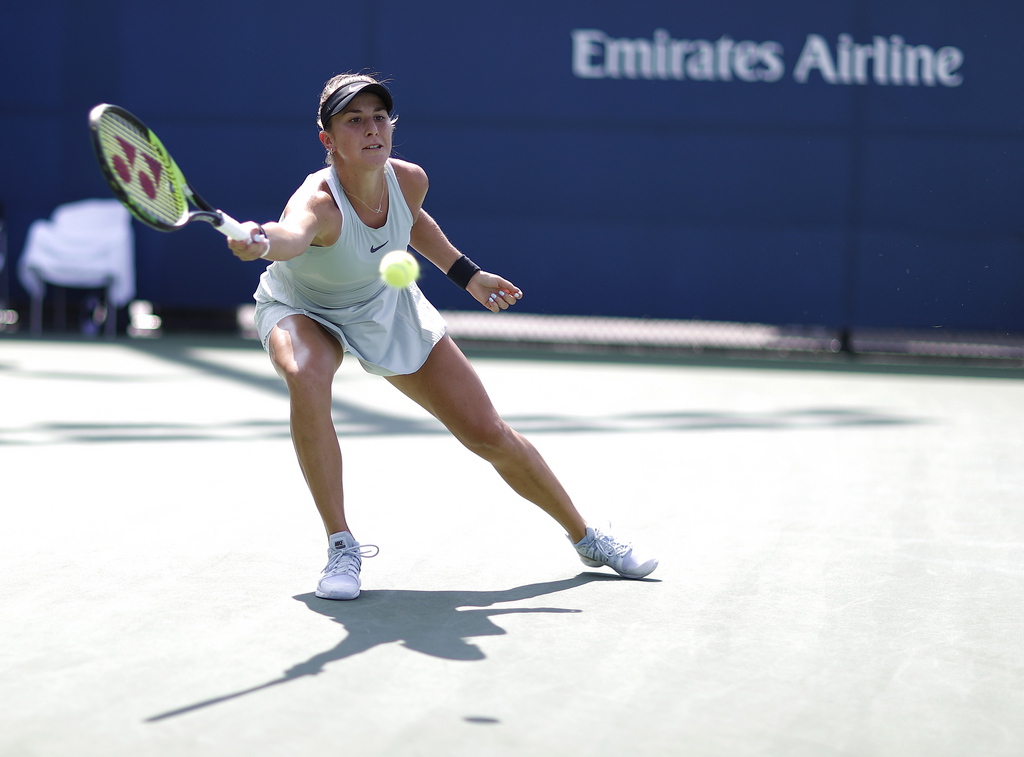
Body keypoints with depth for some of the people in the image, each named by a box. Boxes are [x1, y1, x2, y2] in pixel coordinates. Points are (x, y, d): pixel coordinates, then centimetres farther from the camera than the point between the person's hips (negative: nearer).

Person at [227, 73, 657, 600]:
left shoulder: (409, 180, -21)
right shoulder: (319, 201, -39)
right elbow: (293, 234, -65)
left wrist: (466, 274, 4)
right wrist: (261, 241, -87)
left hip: (387, 309, 4)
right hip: (304, 312, -4)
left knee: (489, 435, 2)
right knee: (306, 379, -40)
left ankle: (587, 538, 26)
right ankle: (342, 547, -23)